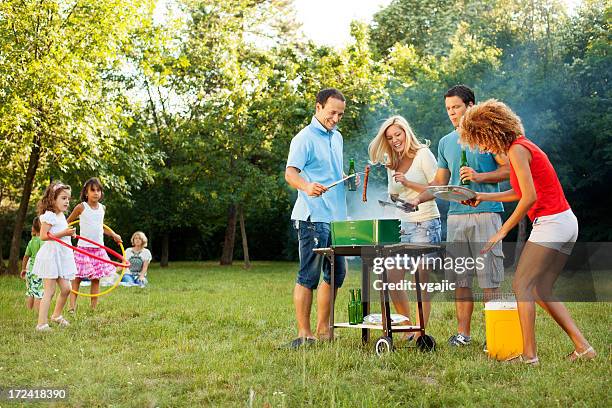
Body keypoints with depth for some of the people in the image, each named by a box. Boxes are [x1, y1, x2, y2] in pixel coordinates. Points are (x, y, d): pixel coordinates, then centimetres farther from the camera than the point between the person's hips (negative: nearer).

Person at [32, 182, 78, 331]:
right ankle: (42, 323, -4)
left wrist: (70, 233, 15)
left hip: (63, 256, 9)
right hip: (51, 256, -9)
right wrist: (63, 233, -24)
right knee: (49, 291, -8)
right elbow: (43, 236, -20)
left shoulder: (61, 216, 15)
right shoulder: (49, 215, -13)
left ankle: (56, 315, 30)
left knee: (66, 288, 9)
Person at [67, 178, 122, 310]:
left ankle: (94, 308, 9)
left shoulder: (102, 208, 10)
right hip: (83, 248, -5)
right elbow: (67, 222, 6)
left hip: (99, 249, 5)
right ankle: (72, 307, -3)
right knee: (77, 278, -4)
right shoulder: (81, 207, -4)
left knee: (96, 279, 5)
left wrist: (113, 235, 21)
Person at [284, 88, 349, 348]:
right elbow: (290, 173, -18)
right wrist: (307, 186, -38)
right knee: (308, 277, -6)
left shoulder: (337, 137, 18)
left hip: (337, 217, 9)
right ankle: (304, 333, -1)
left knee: (336, 274, 13)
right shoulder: (305, 138, -8)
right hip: (313, 217, -9)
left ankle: (323, 329, 23)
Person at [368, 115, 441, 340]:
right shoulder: (392, 164, 16)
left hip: (425, 224, -7)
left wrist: (408, 183, -16)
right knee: (392, 279, 1)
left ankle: (420, 333, 1)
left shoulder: (423, 154, -3)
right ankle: (408, 326, 17)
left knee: (420, 281, -6)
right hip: (402, 225, 7)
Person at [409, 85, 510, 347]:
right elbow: (440, 182, 19)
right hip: (455, 215, 5)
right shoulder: (446, 142, 18)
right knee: (459, 279, 6)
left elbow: (509, 169, -2)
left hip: (485, 213, -5)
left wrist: (479, 177, -15)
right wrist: (418, 199, 4)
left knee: (489, 278, -5)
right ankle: (463, 333, 13)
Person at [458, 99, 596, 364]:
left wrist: (502, 231, -13)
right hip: (566, 222, 10)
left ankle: (529, 354, -7)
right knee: (541, 291, 11)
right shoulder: (523, 145, 16)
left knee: (521, 285, -6)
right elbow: (521, 193, 24)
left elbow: (529, 198, -19)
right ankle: (582, 347, 9)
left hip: (550, 223, -10)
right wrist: (483, 197, 26)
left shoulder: (517, 150, -13)